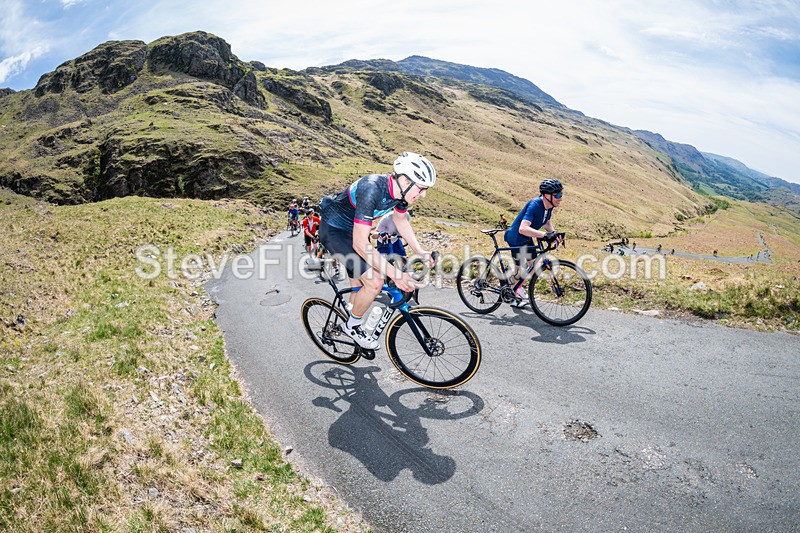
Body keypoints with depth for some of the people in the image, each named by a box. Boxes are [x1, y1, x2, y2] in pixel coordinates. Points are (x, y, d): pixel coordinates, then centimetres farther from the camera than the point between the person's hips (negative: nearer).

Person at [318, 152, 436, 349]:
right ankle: (352, 326, 6)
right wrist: (395, 274, -40)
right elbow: (360, 244, -38)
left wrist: (420, 251, 0)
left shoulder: (400, 190, -12)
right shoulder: (372, 190, -37)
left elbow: (400, 220, 10)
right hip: (334, 231, -8)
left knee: (359, 285, 17)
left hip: (353, 228, 8)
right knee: (374, 282, -18)